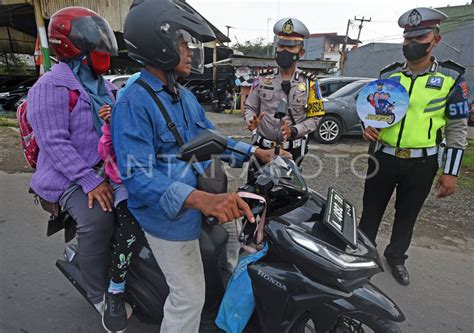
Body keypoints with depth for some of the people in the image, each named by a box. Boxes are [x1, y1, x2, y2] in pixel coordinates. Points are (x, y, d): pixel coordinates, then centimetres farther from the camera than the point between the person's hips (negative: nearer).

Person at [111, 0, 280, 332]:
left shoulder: (185, 96, 7)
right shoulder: (133, 104, -21)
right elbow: (138, 177, -29)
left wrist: (253, 152, 3)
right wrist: (199, 199, -44)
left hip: (194, 207, 9)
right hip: (169, 217, -9)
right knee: (189, 298, 7)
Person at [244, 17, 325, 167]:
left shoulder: (309, 82, 0)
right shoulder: (263, 78, 3)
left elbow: (314, 118, -2)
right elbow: (249, 107, 7)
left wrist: (293, 131, -19)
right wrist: (251, 121, -16)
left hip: (293, 150, -1)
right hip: (263, 147, 1)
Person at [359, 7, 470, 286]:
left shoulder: (452, 77, -3)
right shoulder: (388, 75, 3)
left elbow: (458, 127, -1)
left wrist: (451, 172, -6)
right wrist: (367, 127, -12)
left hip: (421, 162, -1)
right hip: (383, 156, 2)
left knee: (407, 215, 15)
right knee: (372, 210, 12)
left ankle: (396, 257, 36)